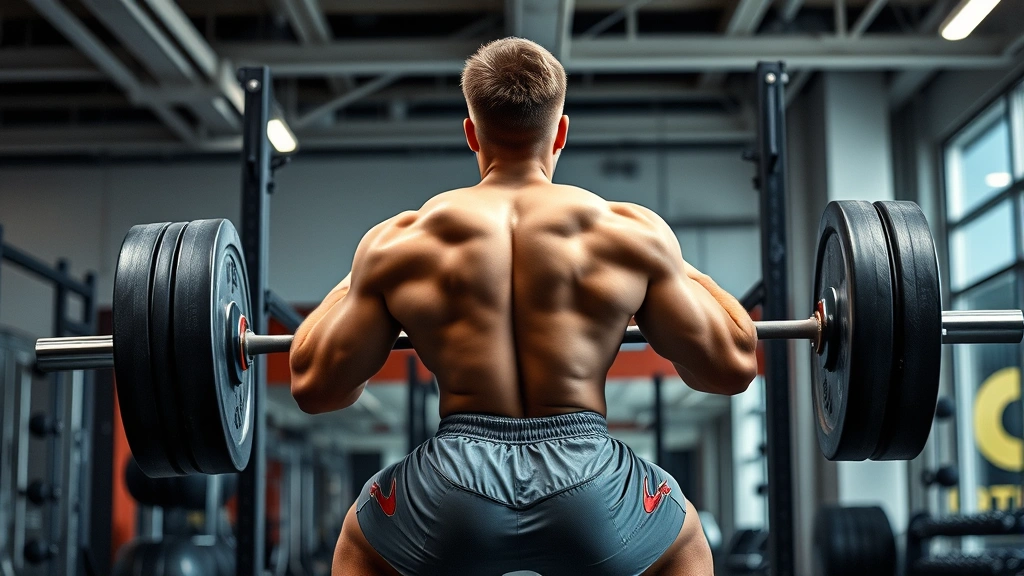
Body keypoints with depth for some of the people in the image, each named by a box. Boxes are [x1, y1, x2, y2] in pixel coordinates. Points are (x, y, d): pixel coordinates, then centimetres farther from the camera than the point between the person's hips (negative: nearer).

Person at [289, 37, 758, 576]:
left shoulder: (400, 244, 7)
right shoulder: (632, 233, 6)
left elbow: (314, 385, 11)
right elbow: (732, 366, 10)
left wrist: (355, 282, 29)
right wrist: (680, 269, 28)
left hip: (453, 490, 0)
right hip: (590, 488, 0)